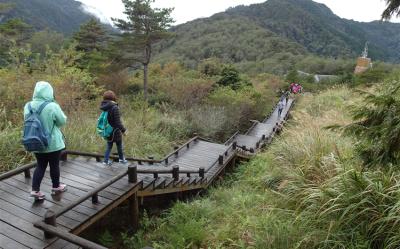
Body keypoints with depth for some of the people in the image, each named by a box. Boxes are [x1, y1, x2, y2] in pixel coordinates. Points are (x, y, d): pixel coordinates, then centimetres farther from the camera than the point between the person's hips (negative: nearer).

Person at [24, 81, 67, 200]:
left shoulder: (28, 105, -5)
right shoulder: (52, 106, -21)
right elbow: (62, 121, -9)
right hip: (53, 143, -4)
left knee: (40, 166, 17)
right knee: (54, 165, 12)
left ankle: (35, 190, 15)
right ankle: (56, 186, 28)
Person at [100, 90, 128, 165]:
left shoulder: (104, 108, -4)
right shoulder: (114, 107, -24)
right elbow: (118, 122, -22)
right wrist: (123, 130, -12)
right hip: (115, 131, -5)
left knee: (109, 146, 19)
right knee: (119, 146, 15)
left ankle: (106, 160, 21)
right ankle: (121, 159, 32)